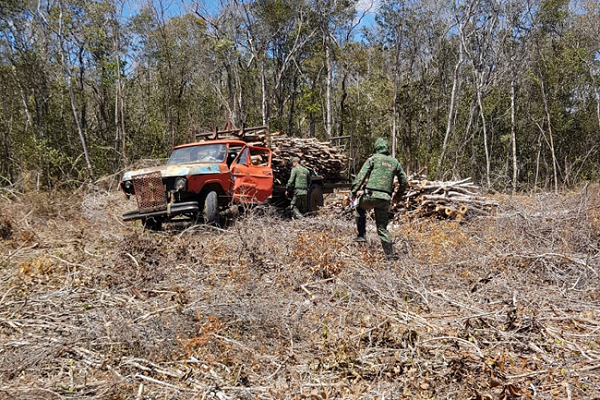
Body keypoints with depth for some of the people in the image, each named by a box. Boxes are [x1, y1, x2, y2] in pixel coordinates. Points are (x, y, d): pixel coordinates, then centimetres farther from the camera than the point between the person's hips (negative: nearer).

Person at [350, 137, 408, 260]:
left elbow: (361, 176, -7)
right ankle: (390, 255, 10)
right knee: (382, 227, 12)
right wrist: (399, 194, 33)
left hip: (371, 195, -3)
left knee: (360, 209, 29)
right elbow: (404, 181, 19)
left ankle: (361, 235, 18)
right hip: (385, 198, 3)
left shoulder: (373, 159, 3)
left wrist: (354, 191, -5)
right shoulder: (394, 162, 14)